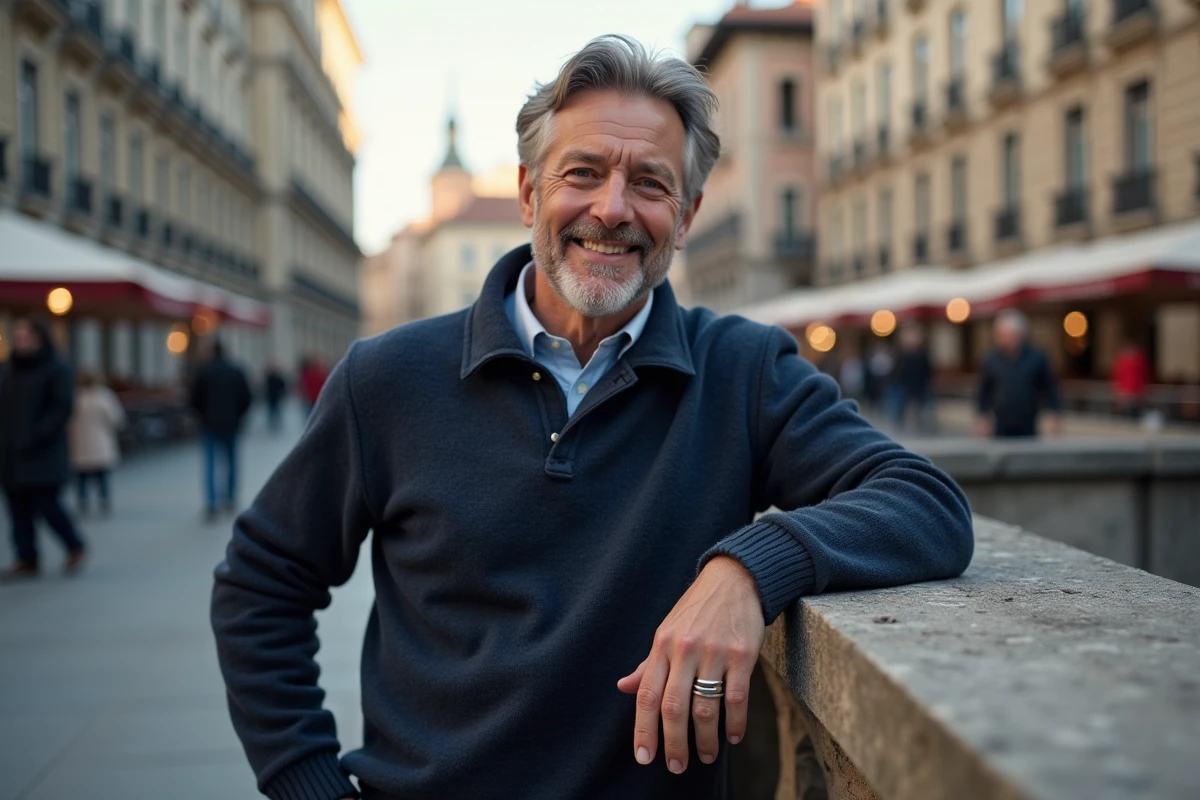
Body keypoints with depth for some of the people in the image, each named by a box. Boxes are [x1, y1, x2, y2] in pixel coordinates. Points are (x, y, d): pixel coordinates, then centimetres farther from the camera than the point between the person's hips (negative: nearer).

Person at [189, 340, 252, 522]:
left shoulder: (203, 370, -5)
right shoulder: (236, 371, 0)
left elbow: (195, 399, -5)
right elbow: (246, 398, 0)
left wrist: (202, 416, 11)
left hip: (210, 424, -2)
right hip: (231, 424, 2)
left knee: (210, 464, -1)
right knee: (231, 461, 15)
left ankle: (211, 505, -10)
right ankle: (229, 498, 23)